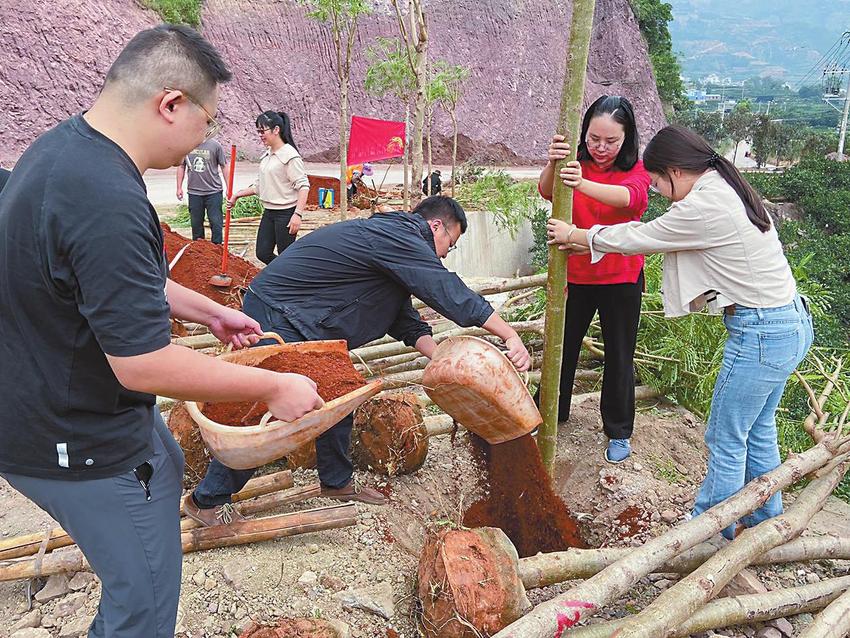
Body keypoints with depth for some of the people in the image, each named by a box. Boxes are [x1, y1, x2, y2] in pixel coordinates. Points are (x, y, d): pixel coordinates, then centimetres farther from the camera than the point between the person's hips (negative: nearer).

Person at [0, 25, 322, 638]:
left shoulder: (62, 146, 0)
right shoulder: (108, 203, -34)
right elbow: (143, 363, -31)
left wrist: (209, 311, 15)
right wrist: (274, 388, -21)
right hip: (79, 444, -10)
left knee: (168, 470, 32)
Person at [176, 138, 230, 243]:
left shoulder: (214, 145, -3)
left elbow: (224, 166, 1)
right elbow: (181, 166, 12)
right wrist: (179, 187, 9)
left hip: (213, 192, -2)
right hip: (194, 192, 2)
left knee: (216, 223, -2)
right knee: (196, 224, 11)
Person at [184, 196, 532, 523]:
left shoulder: (390, 236, 14)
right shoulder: (399, 238, -18)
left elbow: (406, 321, 12)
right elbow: (450, 292, -23)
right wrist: (510, 336, -18)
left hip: (303, 320, 11)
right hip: (275, 315, -11)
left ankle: (337, 481, 29)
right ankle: (205, 500, 7)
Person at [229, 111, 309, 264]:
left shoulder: (289, 154, -14)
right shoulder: (267, 155, 12)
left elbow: (303, 186, -19)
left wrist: (297, 214, -27)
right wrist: (238, 194, 13)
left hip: (286, 213, -9)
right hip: (268, 213, 9)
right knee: (263, 253, 10)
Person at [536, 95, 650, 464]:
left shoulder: (637, 170, -11)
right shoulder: (576, 163, -5)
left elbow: (630, 197, -34)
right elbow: (546, 191, -24)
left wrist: (582, 184, -53)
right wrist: (552, 165, -47)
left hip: (621, 279, -2)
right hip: (575, 275, 2)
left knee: (619, 356, 9)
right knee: (561, 347, 14)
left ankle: (619, 432, 28)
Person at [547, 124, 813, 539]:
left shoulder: (703, 208, -22)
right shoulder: (726, 190, 8)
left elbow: (636, 240, -9)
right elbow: (651, 231, 15)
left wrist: (573, 235, 6)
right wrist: (588, 242, 14)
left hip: (760, 334, -10)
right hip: (790, 322, 10)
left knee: (725, 441, 6)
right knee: (757, 430, 23)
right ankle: (765, 521, 39)